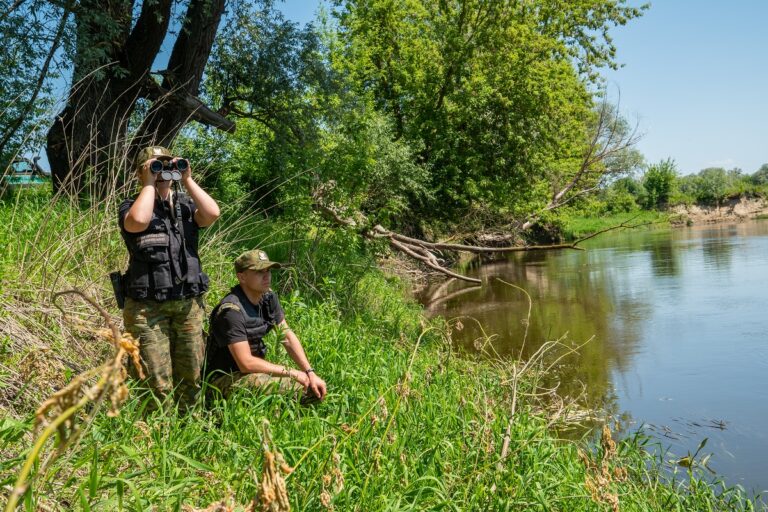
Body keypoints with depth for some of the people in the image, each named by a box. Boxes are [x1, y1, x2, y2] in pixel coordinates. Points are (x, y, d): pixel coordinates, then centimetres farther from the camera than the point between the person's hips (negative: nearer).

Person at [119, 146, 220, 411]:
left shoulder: (185, 205, 11)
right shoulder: (131, 207, 1)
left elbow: (212, 214, -9)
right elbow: (138, 222, -23)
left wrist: (187, 180, -5)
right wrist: (150, 183, -11)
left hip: (189, 304, 4)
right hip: (148, 307, -4)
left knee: (191, 377, 12)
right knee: (157, 384, -3)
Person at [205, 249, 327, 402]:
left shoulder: (268, 297, -1)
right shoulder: (231, 310, -26)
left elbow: (288, 336, 4)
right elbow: (246, 364, -27)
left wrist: (310, 373, -7)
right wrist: (293, 373, -20)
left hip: (255, 369, 8)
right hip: (226, 378, -8)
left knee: (315, 389, -3)